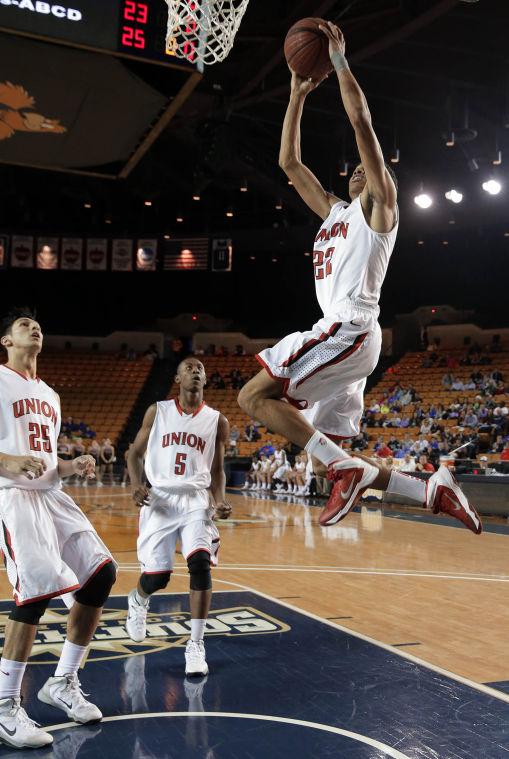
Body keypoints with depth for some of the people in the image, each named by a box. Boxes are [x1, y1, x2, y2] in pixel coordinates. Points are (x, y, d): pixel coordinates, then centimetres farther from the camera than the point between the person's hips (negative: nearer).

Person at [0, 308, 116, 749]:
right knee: (37, 589, -21)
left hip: (52, 496, 8)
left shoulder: (50, 396, 22)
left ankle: (63, 683, 13)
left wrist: (73, 467, 7)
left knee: (102, 573, -1)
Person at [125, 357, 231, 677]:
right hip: (159, 499, 0)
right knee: (157, 576, 0)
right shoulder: (157, 411, 5)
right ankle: (138, 601, 40)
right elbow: (135, 453, 10)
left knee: (201, 564, -20)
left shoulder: (217, 420, 6)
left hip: (196, 500, 0)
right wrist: (136, 483, -10)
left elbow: (217, 470, 11)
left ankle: (196, 646, -7)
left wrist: (220, 500, -7)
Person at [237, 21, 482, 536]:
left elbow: (361, 122, -2)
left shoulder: (379, 204, 8)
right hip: (340, 336, 9)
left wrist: (339, 59, 4)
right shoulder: (335, 212, 28)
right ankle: (432, 491, 2)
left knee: (254, 395, -18)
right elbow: (289, 163, 29)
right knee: (334, 458, 2)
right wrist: (298, 95, 29)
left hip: (349, 330, -9)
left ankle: (347, 469, -23)